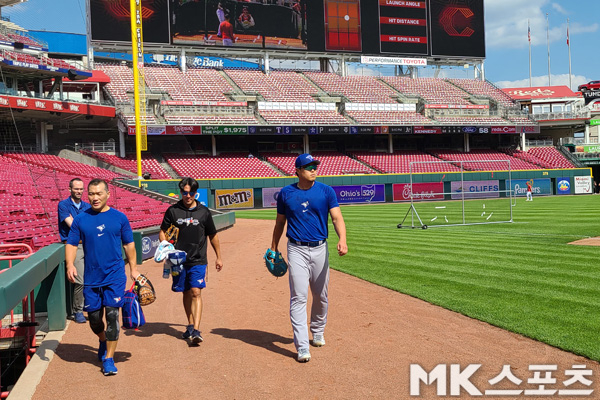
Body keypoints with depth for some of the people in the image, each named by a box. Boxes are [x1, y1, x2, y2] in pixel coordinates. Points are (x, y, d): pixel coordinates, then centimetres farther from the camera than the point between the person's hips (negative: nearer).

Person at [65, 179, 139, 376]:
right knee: (93, 317, 11)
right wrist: (70, 265, -13)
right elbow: (71, 243, 4)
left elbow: (129, 244, 8)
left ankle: (109, 359, 1)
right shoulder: (81, 219, 3)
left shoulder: (119, 217, 1)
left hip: (115, 276, -2)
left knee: (112, 315, -7)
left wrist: (133, 268, 5)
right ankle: (103, 341, 42)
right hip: (91, 277, 2)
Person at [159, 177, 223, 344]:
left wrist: (218, 257, 14)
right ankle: (190, 325, 28)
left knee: (196, 292, -13)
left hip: (198, 261, -2)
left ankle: (196, 330, -17)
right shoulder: (173, 210, 2)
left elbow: (213, 236, 11)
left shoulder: (204, 212, 1)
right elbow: (162, 231, 10)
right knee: (186, 293, 12)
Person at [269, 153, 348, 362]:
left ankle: (318, 331, 38)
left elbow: (337, 217, -10)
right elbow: (280, 222, 13)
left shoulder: (326, 191, -1)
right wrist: (274, 247, 15)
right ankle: (302, 346, -7)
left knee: (321, 295, 13)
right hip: (297, 250, -1)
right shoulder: (286, 193, 2)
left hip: (320, 249, 1)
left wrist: (342, 240, -28)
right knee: (298, 297, -8)